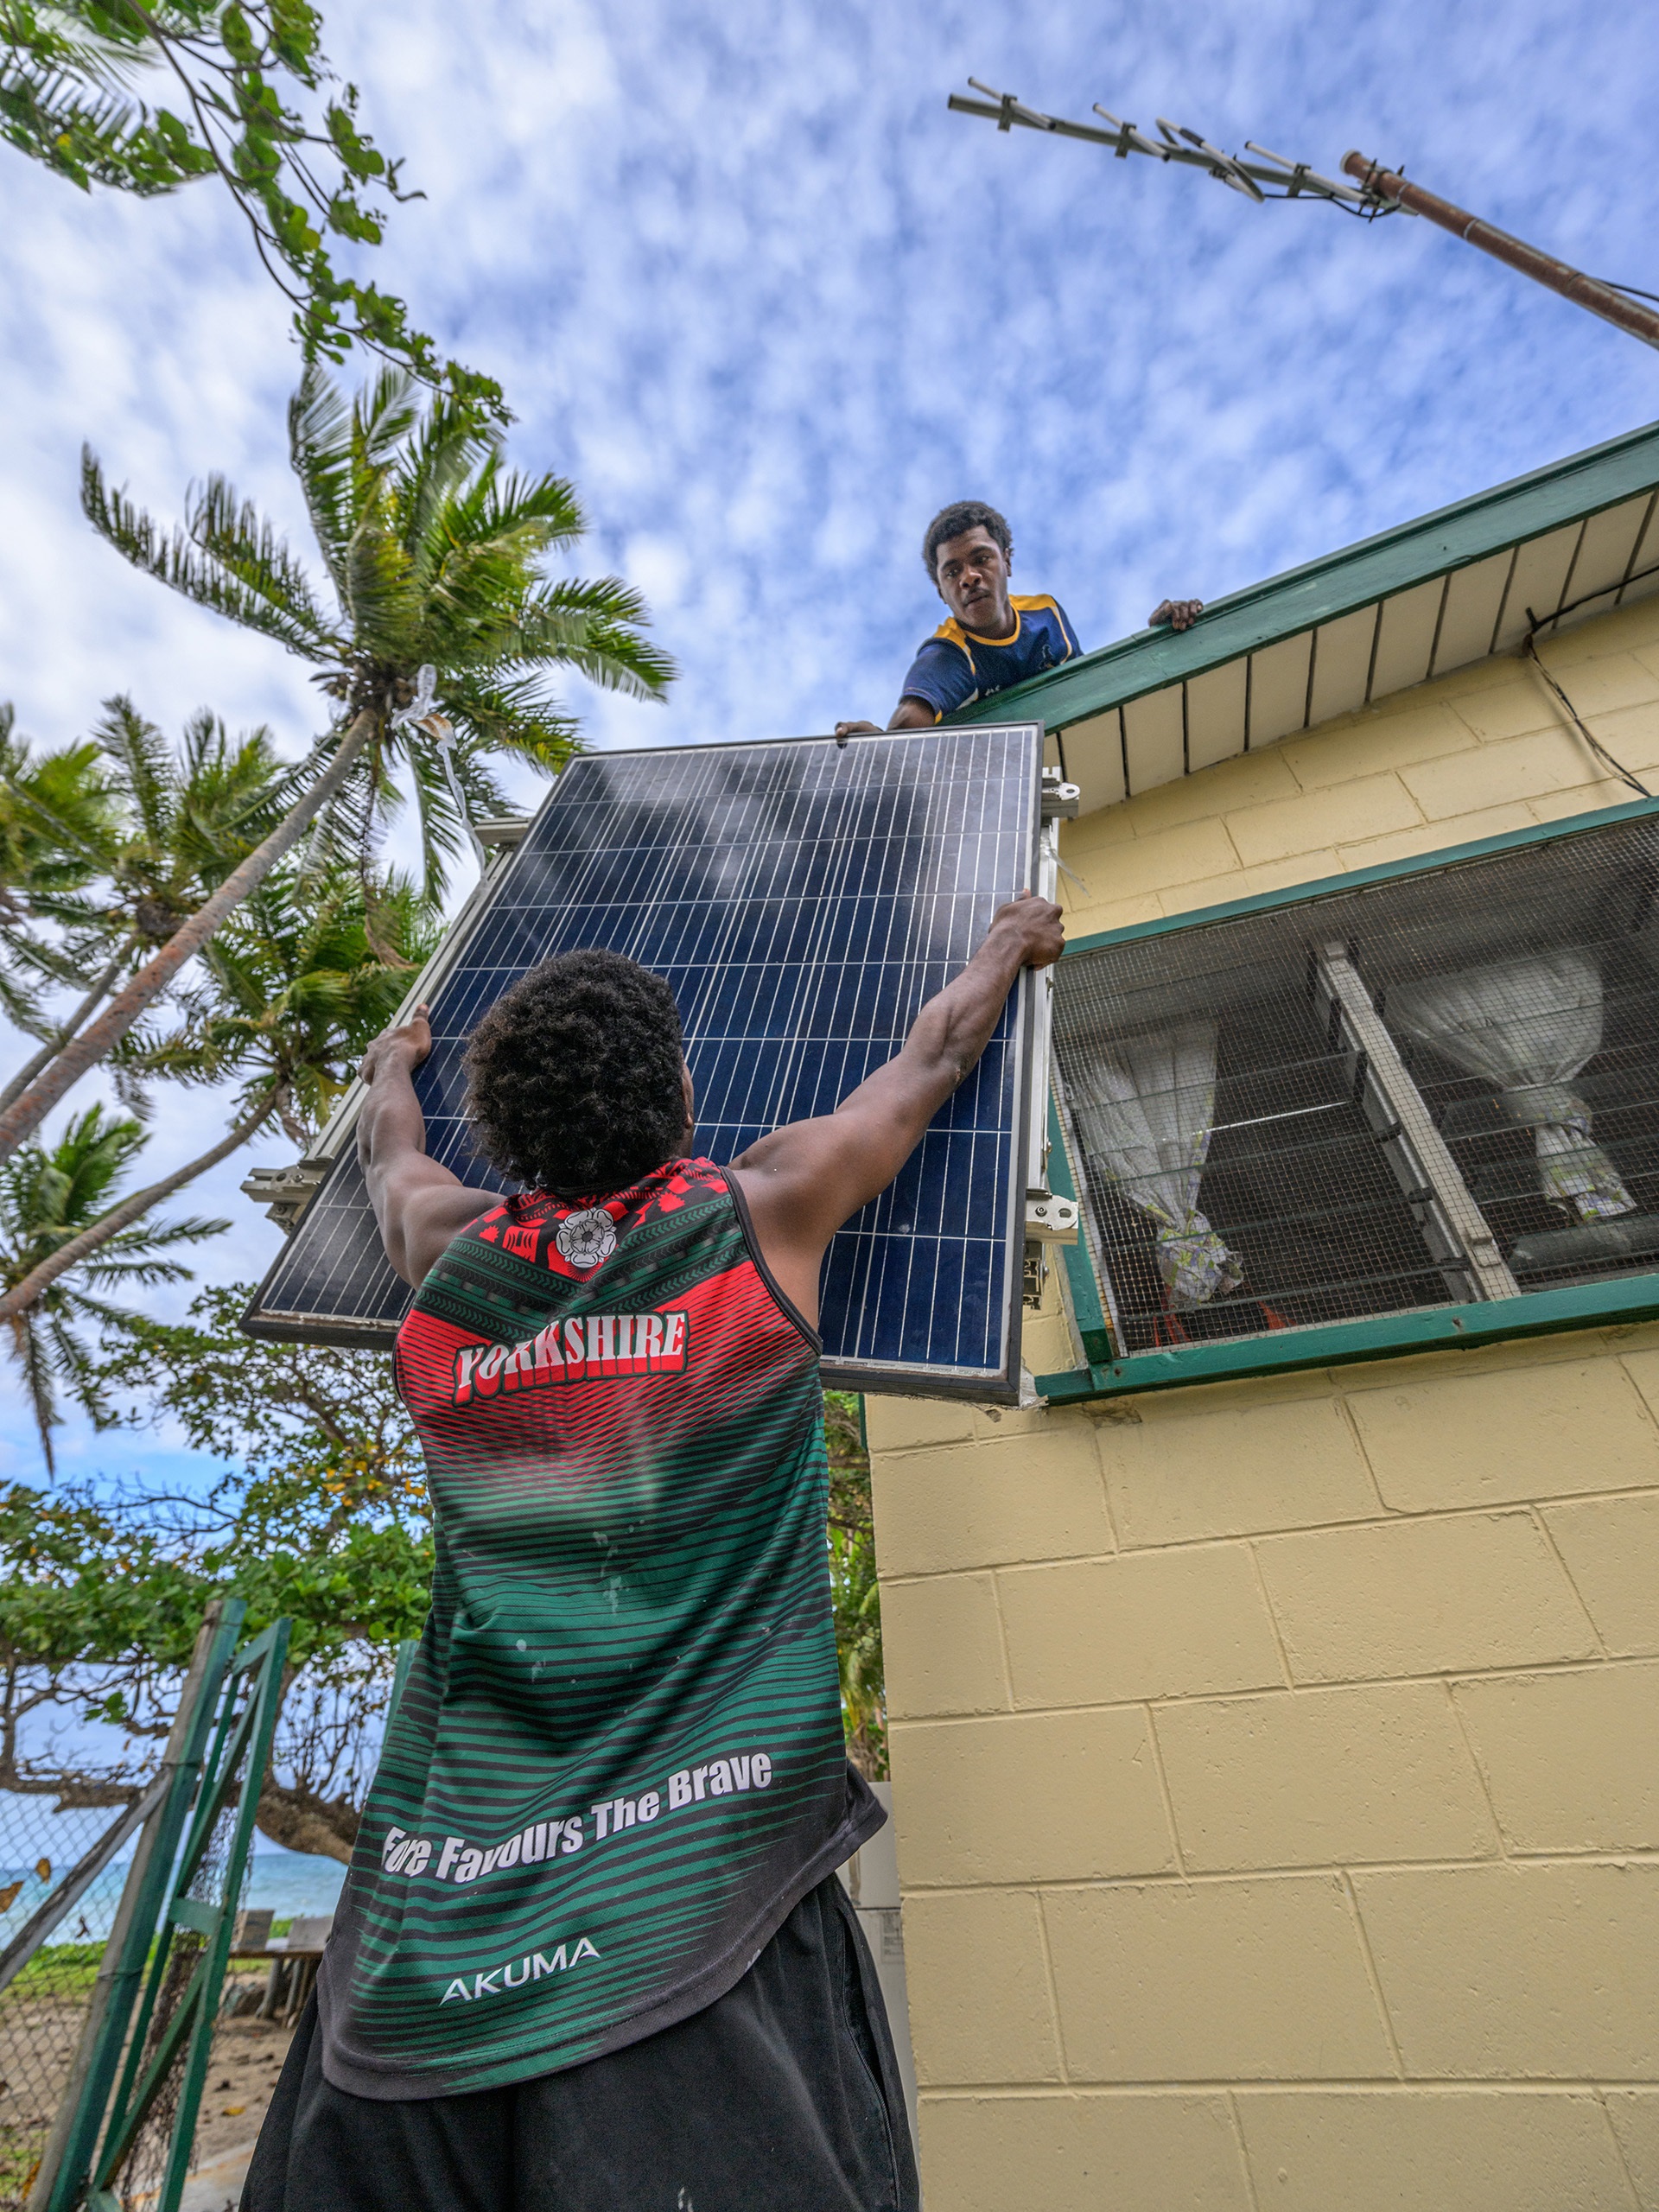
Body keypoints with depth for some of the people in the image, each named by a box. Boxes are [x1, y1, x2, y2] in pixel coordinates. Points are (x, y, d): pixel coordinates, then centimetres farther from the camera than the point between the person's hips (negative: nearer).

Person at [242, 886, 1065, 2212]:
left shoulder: (451, 1254, 3)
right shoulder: (763, 1211, -5)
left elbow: (390, 1151, 29)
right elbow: (931, 1060, 12)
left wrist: (394, 1064, 52)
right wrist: (1008, 950, 33)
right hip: (705, 1861, -3)